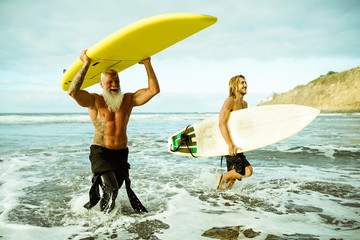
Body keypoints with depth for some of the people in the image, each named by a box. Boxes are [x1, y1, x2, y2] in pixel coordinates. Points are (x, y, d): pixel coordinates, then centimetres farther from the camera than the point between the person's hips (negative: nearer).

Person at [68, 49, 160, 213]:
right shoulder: (94, 101, -4)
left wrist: (147, 64, -8)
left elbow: (154, 90, -3)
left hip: (121, 153, 4)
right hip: (100, 152, -4)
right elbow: (73, 91, -23)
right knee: (111, 188, -18)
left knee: (115, 189, 5)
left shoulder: (128, 100, 5)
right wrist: (85, 65, -23)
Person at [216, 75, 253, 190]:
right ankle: (222, 178, 2)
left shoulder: (245, 104, 15)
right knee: (248, 170, -15)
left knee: (233, 175, 12)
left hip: (235, 145, 9)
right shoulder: (229, 101, -13)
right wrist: (231, 145, -29)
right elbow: (221, 123, -23)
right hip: (227, 143, -9)